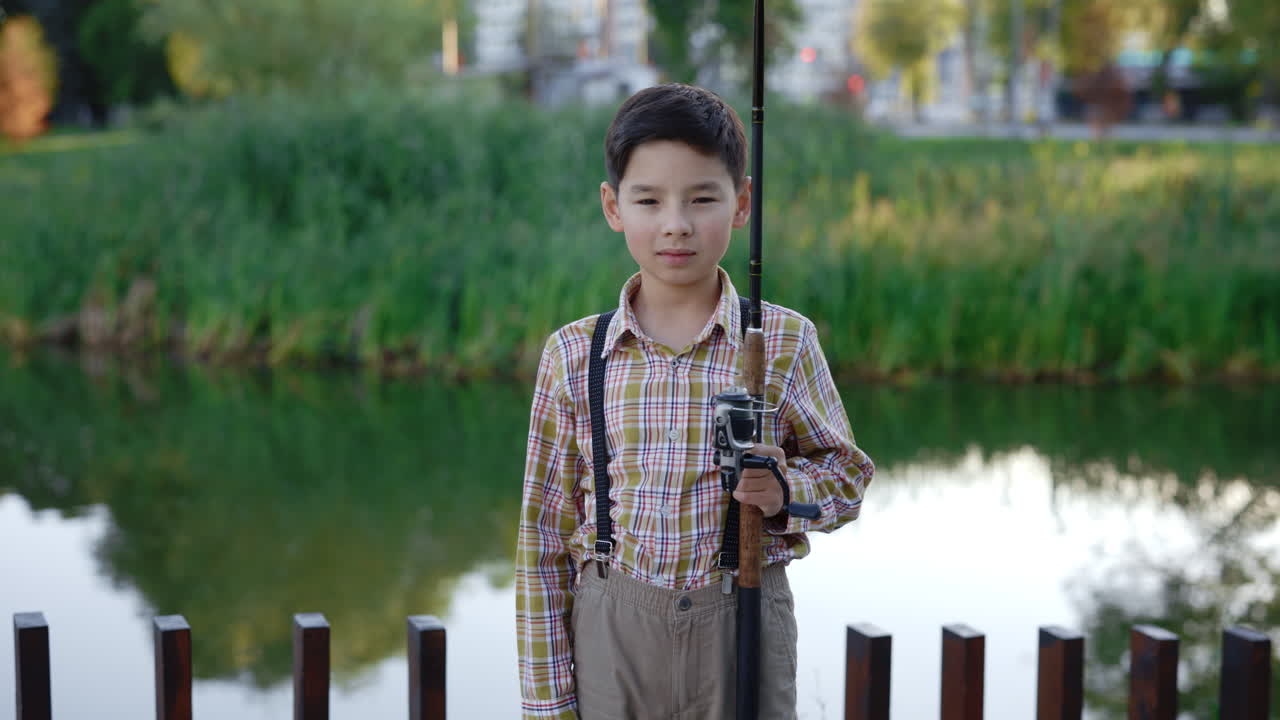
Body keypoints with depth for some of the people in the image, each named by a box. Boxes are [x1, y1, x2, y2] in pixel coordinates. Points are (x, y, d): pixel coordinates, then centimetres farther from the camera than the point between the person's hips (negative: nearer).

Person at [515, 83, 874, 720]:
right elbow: (544, 530, 4)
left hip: (743, 623, -1)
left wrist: (786, 492, -14)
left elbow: (847, 474, 9)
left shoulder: (785, 341, -1)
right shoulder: (572, 354, 1)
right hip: (611, 635, 1)